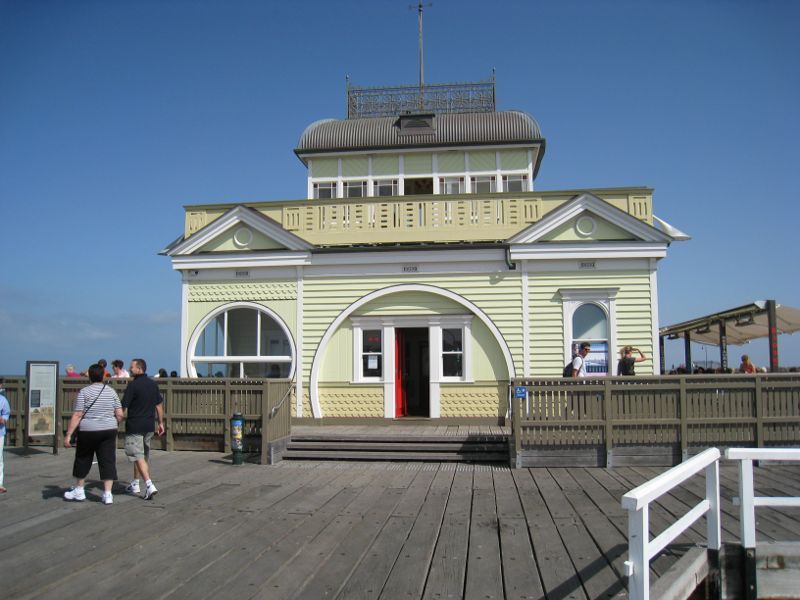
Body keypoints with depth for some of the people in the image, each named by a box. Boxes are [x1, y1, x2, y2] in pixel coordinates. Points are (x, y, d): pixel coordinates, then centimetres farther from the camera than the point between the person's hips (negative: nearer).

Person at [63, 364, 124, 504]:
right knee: (108, 461, 4)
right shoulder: (111, 392, 4)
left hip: (88, 431, -2)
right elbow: (119, 414, 2)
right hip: (109, 431, 2)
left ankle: (79, 490, 28)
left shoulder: (84, 392, -7)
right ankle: (107, 494, 0)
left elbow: (77, 415, -11)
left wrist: (68, 434, -9)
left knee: (83, 460, 16)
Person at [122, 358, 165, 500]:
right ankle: (135, 484, 30)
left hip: (134, 426, -7)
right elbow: (159, 405, 11)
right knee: (143, 455, 18)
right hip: (149, 426, 7)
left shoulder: (133, 385, -14)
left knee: (138, 456, -5)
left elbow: (123, 406, -13)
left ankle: (150, 486, -15)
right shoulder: (153, 384, 7)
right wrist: (161, 423, 17)